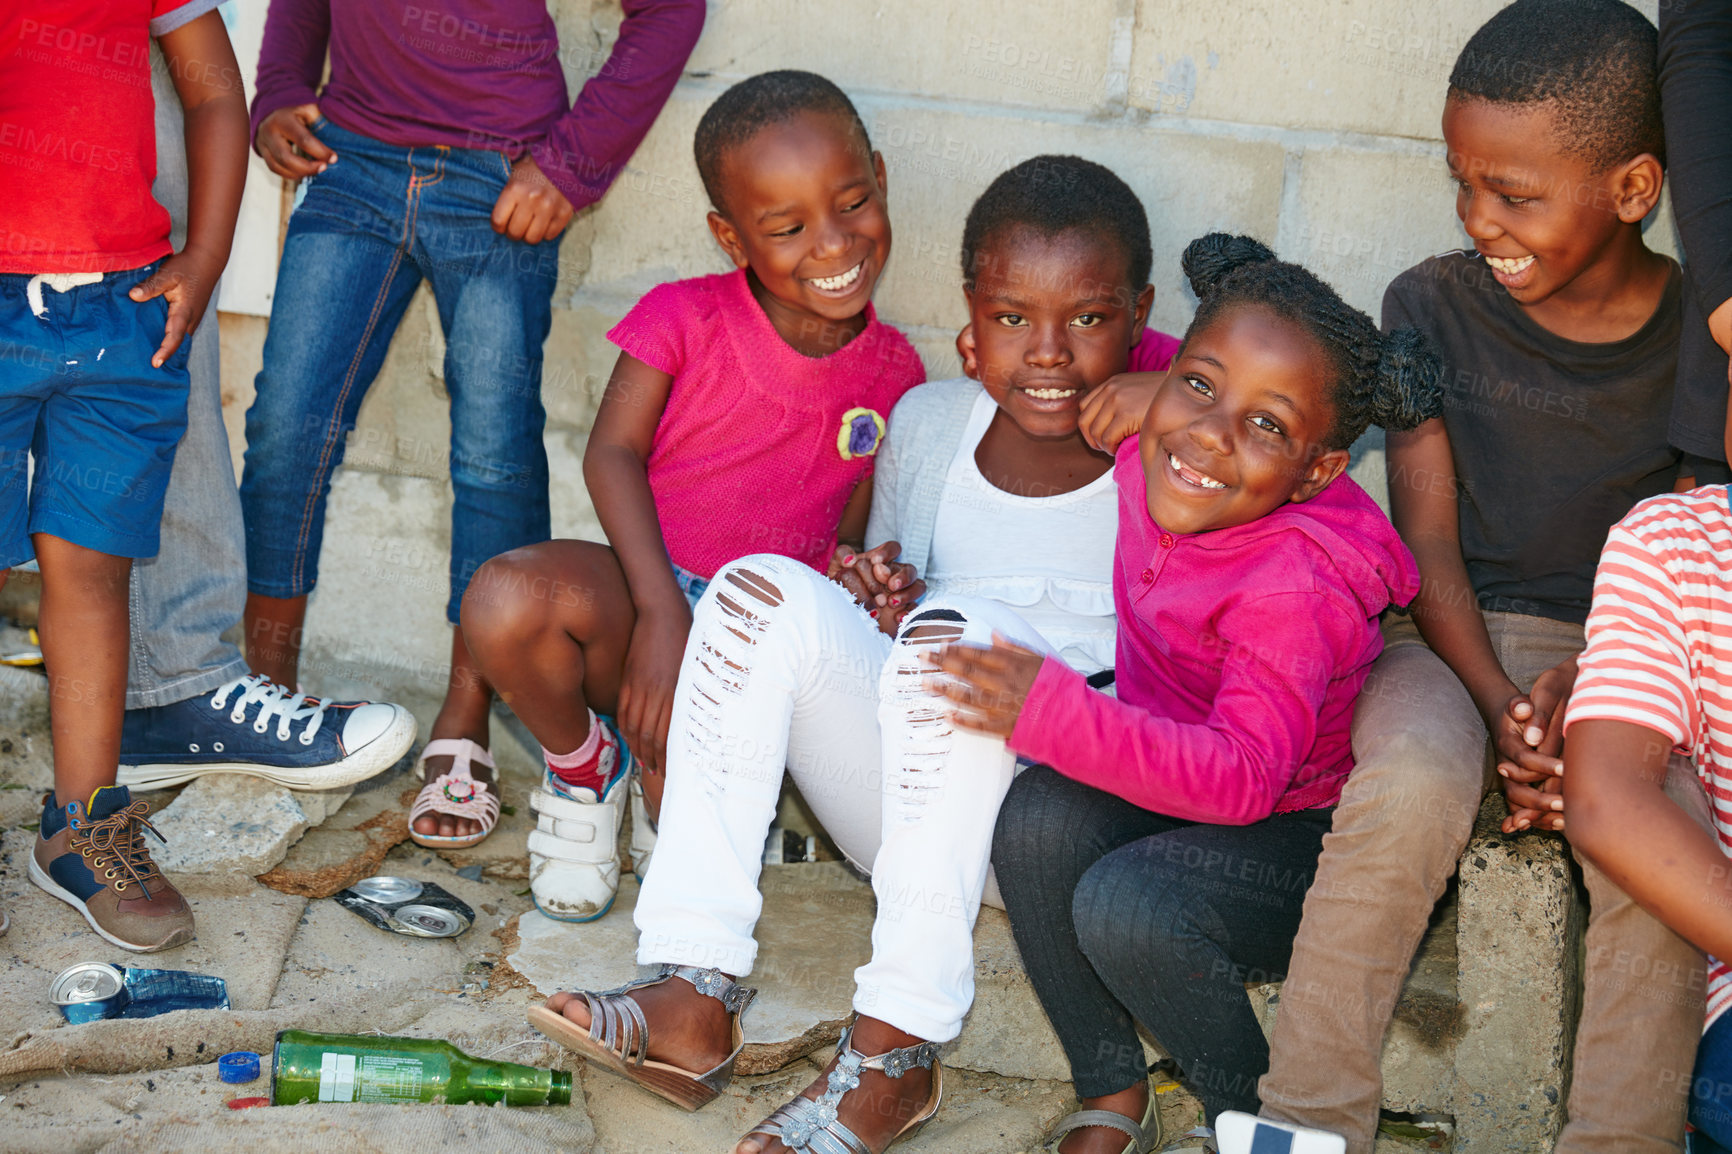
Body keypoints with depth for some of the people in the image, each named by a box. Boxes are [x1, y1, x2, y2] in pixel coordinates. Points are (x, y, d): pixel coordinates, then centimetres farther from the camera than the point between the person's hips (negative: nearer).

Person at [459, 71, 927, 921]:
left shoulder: (892, 373, 4)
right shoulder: (687, 318, -4)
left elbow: (849, 538, 10)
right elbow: (611, 453, -9)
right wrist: (661, 610, -22)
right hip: (648, 594, 0)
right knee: (504, 601, -35)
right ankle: (585, 769, -1)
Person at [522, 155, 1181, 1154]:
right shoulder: (928, 420, 8)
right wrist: (884, 599, -6)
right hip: (905, 801, 4)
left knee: (958, 629, -32)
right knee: (766, 589, -19)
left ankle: (896, 1051, -31)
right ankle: (695, 998, -28)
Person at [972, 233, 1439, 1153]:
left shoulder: (1294, 584, -30)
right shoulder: (1147, 457, -8)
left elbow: (1246, 775, -38)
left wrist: (1054, 714, -45)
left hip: (1292, 832, -7)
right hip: (1171, 783, 7)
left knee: (1125, 904, -33)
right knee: (1037, 818, -24)